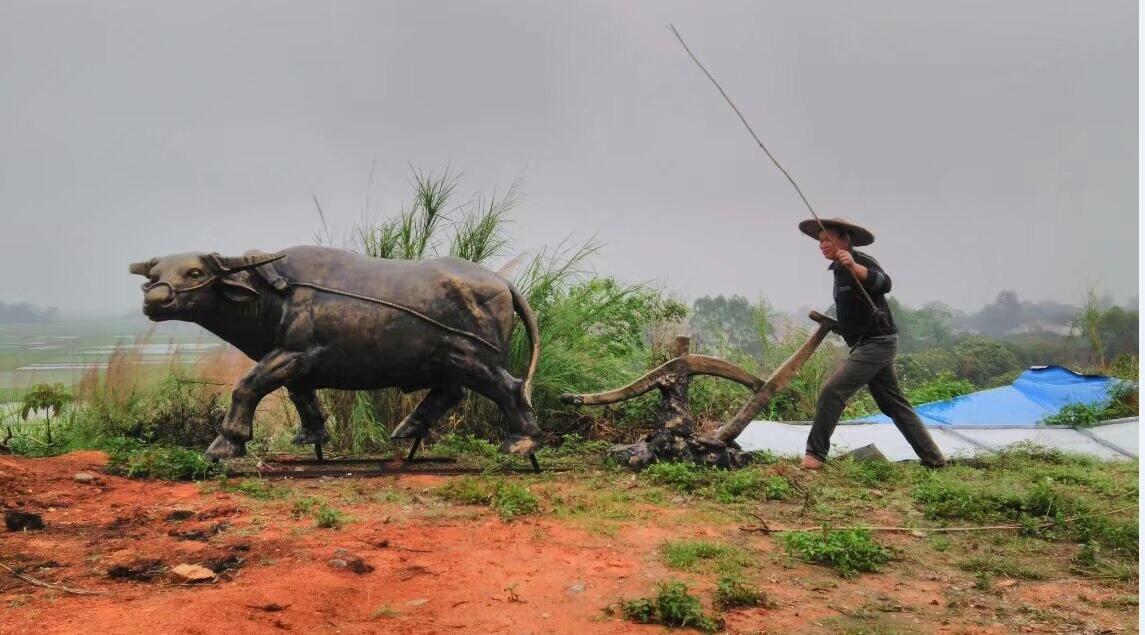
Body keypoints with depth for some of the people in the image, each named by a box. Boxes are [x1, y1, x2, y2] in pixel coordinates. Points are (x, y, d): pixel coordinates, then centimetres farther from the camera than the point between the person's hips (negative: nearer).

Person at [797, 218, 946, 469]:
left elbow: (884, 283, -36)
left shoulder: (861, 262, -13)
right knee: (894, 404, 14)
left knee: (833, 390, -18)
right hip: (868, 344, 10)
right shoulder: (839, 269, 15)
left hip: (877, 342, -10)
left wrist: (855, 267, -50)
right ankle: (933, 458, 22)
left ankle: (815, 454, -14)